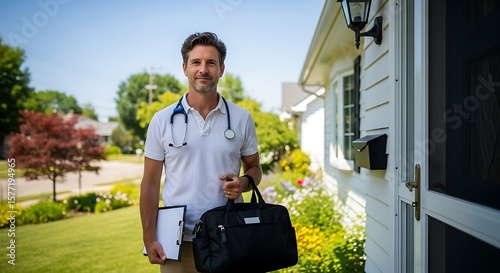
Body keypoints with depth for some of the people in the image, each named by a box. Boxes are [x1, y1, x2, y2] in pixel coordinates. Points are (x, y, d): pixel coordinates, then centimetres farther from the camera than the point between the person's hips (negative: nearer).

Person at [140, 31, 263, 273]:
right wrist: (149, 239, -3)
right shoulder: (162, 120, -1)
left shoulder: (242, 119, 1)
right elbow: (150, 183, 1)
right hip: (178, 241, 0)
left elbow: (254, 168, 10)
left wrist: (243, 183, -12)